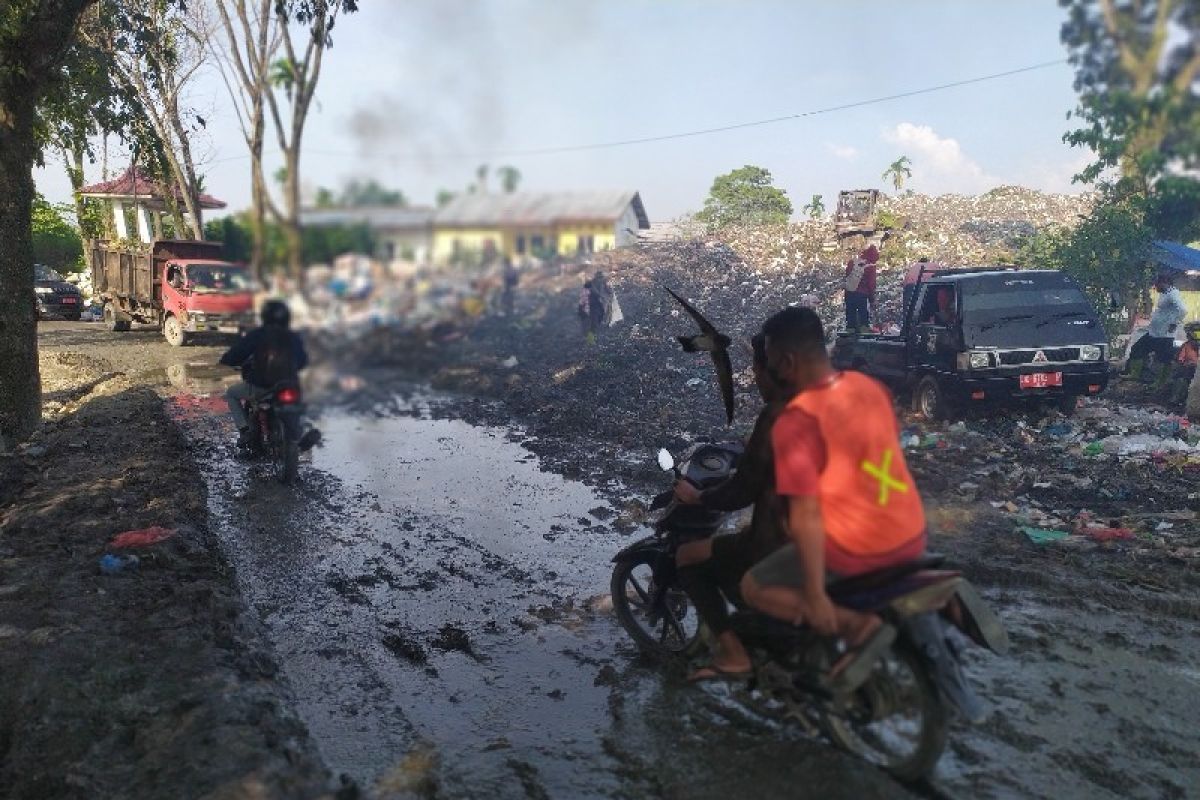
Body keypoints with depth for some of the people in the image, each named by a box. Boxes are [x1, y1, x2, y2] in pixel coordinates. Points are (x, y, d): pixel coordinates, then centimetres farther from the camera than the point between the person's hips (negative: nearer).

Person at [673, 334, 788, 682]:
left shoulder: (776, 415, -20)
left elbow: (743, 491, -17)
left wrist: (698, 497, 1)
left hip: (782, 547, -9)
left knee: (687, 555, 7)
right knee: (745, 535, 35)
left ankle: (733, 654, 7)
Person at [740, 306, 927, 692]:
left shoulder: (796, 421, -21)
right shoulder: (871, 387, 1)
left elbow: (806, 516, -23)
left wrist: (815, 596, -17)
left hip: (854, 551, -7)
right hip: (912, 537, 7)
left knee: (754, 588, 8)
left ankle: (860, 625, -6)